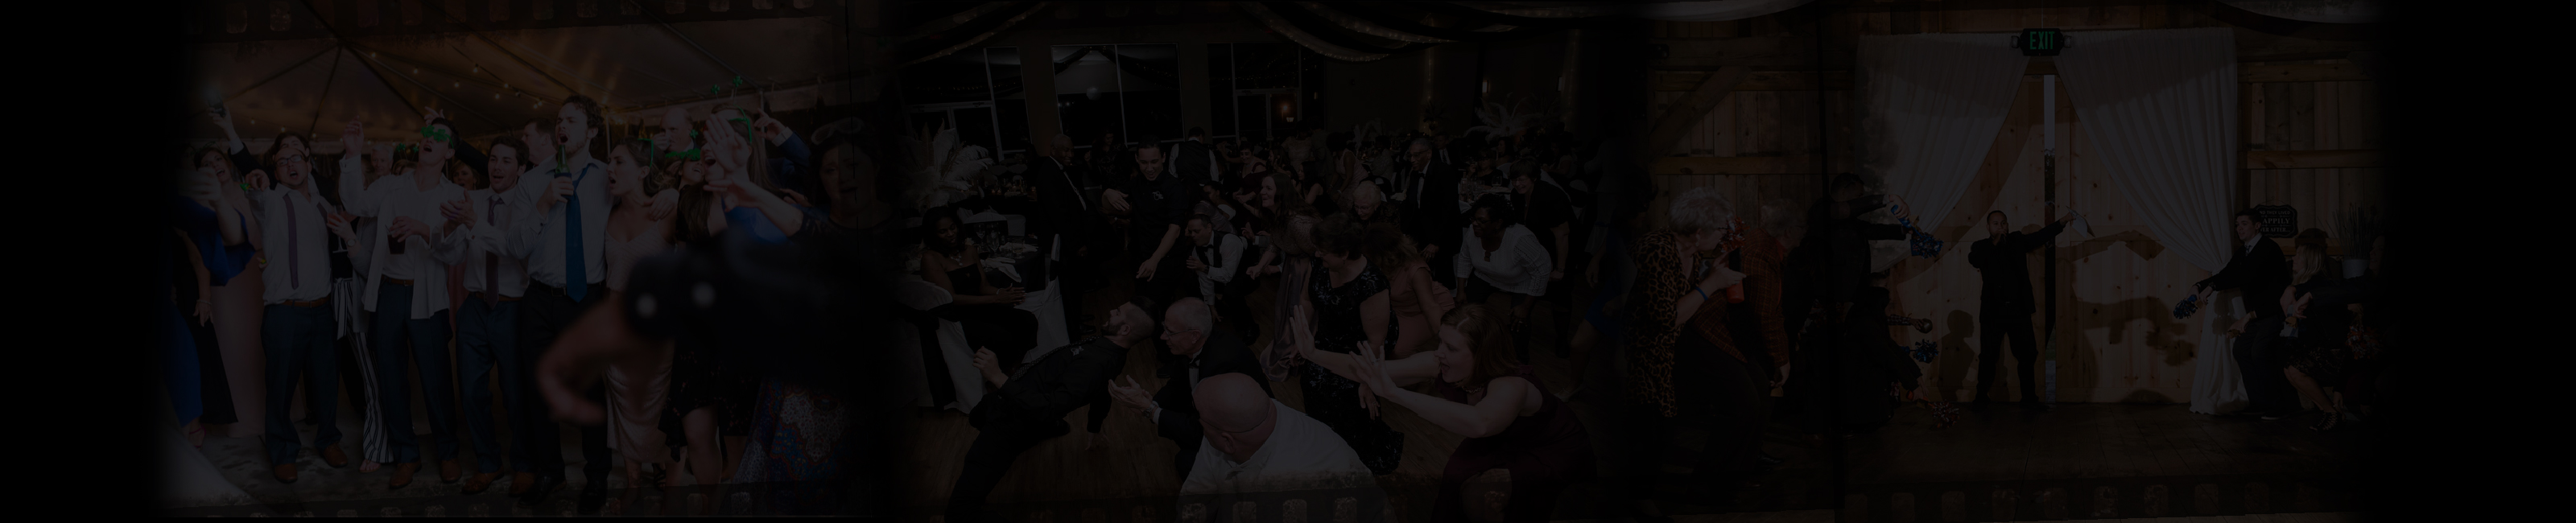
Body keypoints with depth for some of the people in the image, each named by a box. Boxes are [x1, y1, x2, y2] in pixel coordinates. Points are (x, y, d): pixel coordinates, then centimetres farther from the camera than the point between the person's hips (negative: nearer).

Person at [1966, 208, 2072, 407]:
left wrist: (2062, 222, -11)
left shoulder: (2017, 240, 9)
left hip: (2018, 310, 2)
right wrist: (1994, 244, -20)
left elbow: (2040, 237, 0)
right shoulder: (1981, 247, 3)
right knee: (1988, 356, 1)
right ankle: (1982, 397, 11)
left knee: (2027, 355, 5)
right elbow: (1974, 260, -15)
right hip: (1994, 312, -2)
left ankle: (2030, 398, 14)